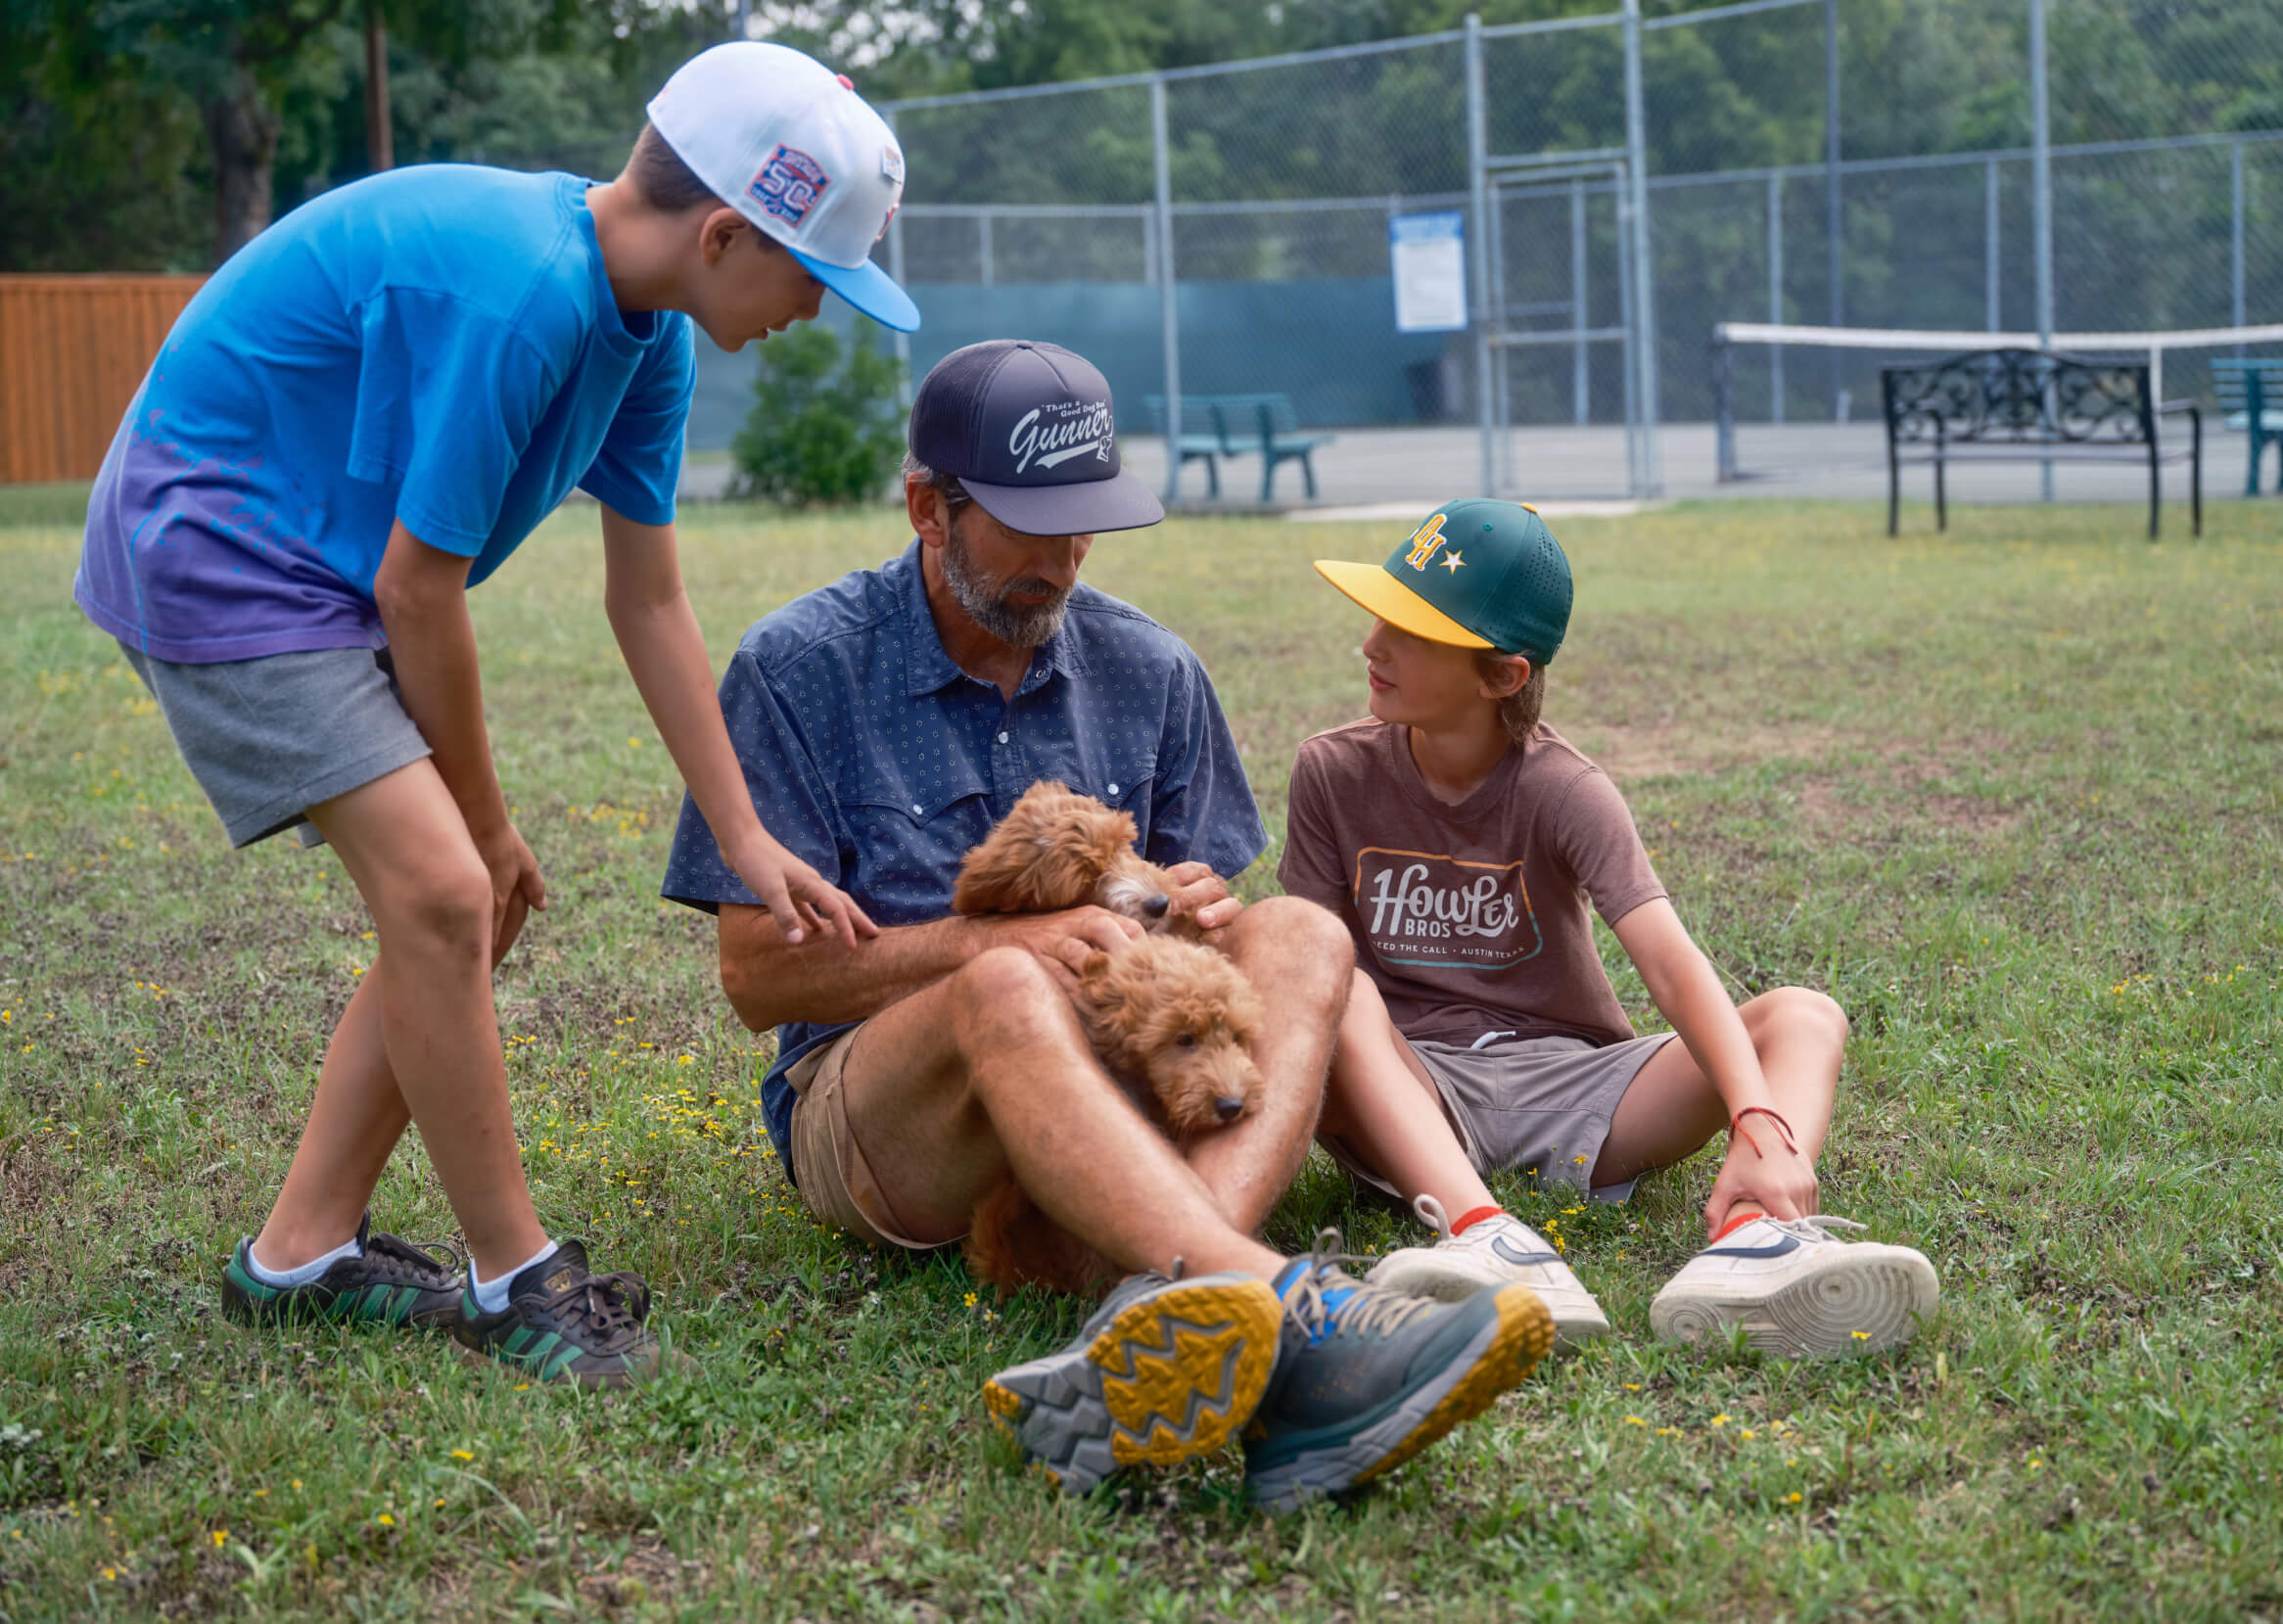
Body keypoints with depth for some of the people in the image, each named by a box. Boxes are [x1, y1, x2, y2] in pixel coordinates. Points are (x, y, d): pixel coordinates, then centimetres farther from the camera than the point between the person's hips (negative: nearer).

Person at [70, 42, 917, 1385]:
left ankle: (305, 1252, 17)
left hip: (323, 570, 10)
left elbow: (650, 605, 8)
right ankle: (518, 1276, -4)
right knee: (443, 887, -18)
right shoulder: (512, 293, -29)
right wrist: (484, 810, -9)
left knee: (472, 907, 7)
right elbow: (417, 588, -22)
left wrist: (749, 841, 7)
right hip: (211, 545, -10)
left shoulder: (645, 325, 1)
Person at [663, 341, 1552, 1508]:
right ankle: (1286, 1311, -62)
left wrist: (1205, 917, -9)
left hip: (1114, 1079, 4)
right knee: (1009, 992, -38)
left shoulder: (1147, 670, 12)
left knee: (1299, 936, -23)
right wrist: (994, 940, -20)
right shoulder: (800, 668, -2)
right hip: (867, 1096, -4)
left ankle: (1160, 1340, -50)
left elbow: (1199, 911, 18)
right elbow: (758, 974, -6)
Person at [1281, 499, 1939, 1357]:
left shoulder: (1565, 792, -7)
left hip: (1566, 1081, 0)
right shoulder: (1335, 773, -1)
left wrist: (1758, 1129, -37)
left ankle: (1749, 1240, -52)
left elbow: (1672, 964, -21)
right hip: (1412, 1098, 0)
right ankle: (1488, 1243, -55)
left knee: (1802, 1014, -19)